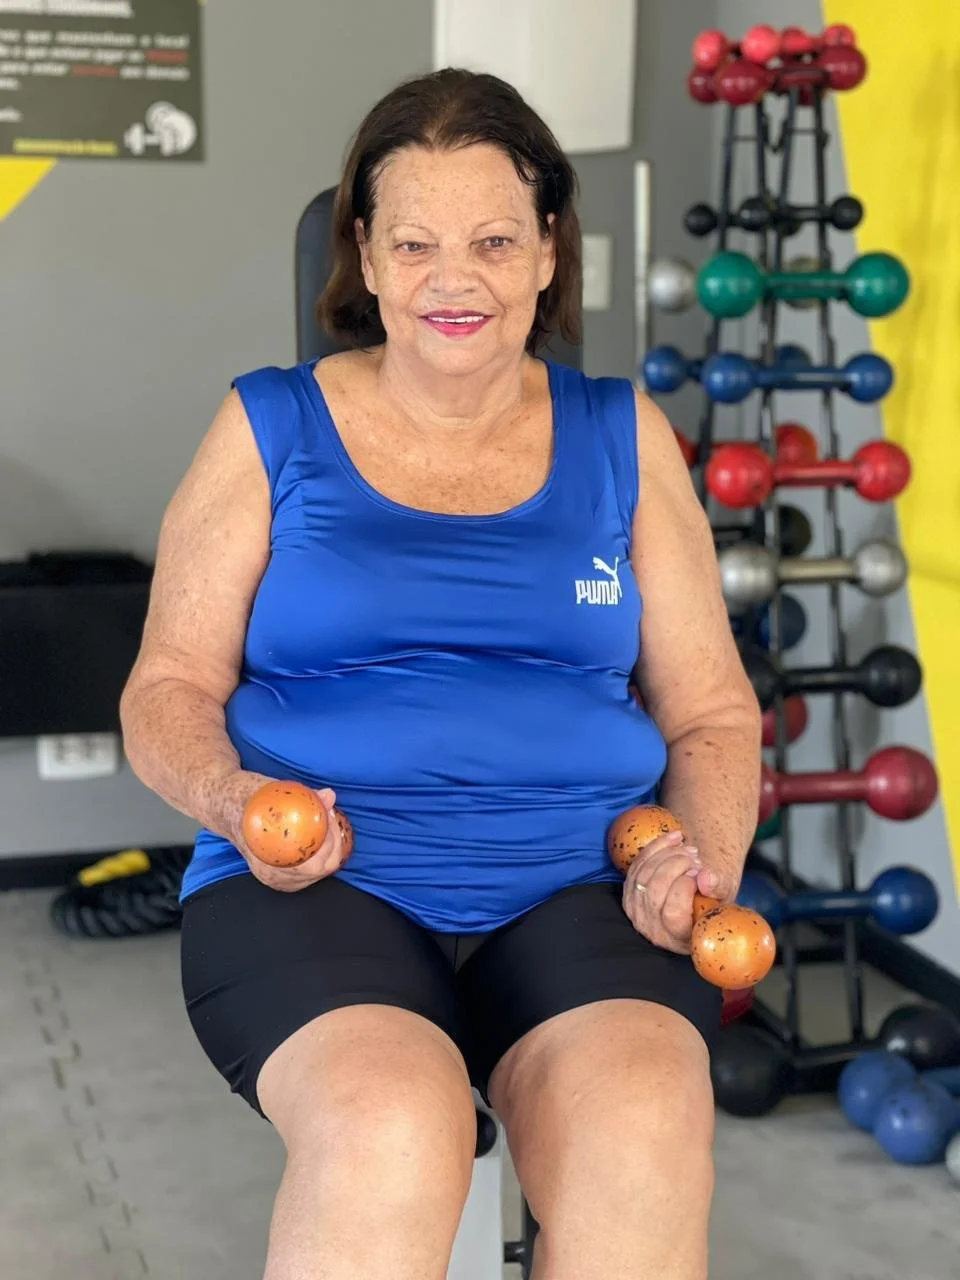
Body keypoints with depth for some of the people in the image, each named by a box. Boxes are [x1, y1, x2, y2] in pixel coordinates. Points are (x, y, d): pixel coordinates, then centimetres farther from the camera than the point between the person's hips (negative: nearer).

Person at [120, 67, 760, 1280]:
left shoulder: (621, 437, 14)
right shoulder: (272, 428, 10)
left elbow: (712, 713, 16)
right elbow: (169, 688, 10)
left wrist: (709, 854, -4)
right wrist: (232, 800, -12)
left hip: (579, 891, 2)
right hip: (317, 884, -1)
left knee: (645, 1134, -31)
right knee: (391, 1130, -34)